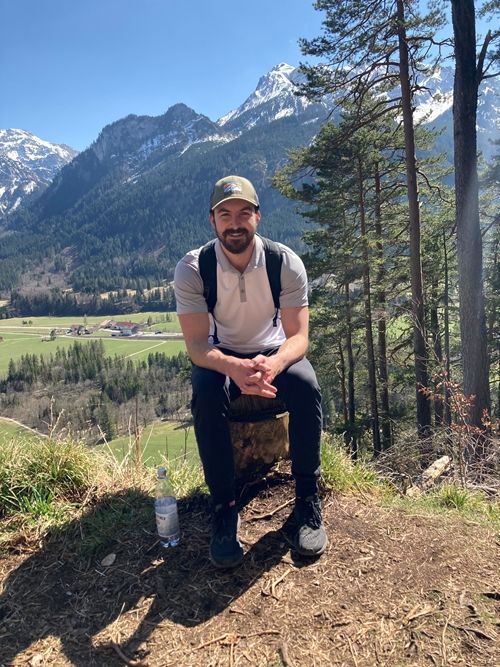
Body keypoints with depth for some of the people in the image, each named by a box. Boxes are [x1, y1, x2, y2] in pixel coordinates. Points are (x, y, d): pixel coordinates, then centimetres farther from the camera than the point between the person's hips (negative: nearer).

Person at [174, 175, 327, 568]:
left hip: (274, 352, 1)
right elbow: (197, 344, -24)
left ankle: (308, 499, -12)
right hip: (219, 357, 0)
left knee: (307, 386, -31)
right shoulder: (191, 269, -19)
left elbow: (299, 336, -21)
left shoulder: (286, 262, -18)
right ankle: (224, 506, -18)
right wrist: (234, 368, -47)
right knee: (206, 392, -34)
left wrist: (274, 363, -46)